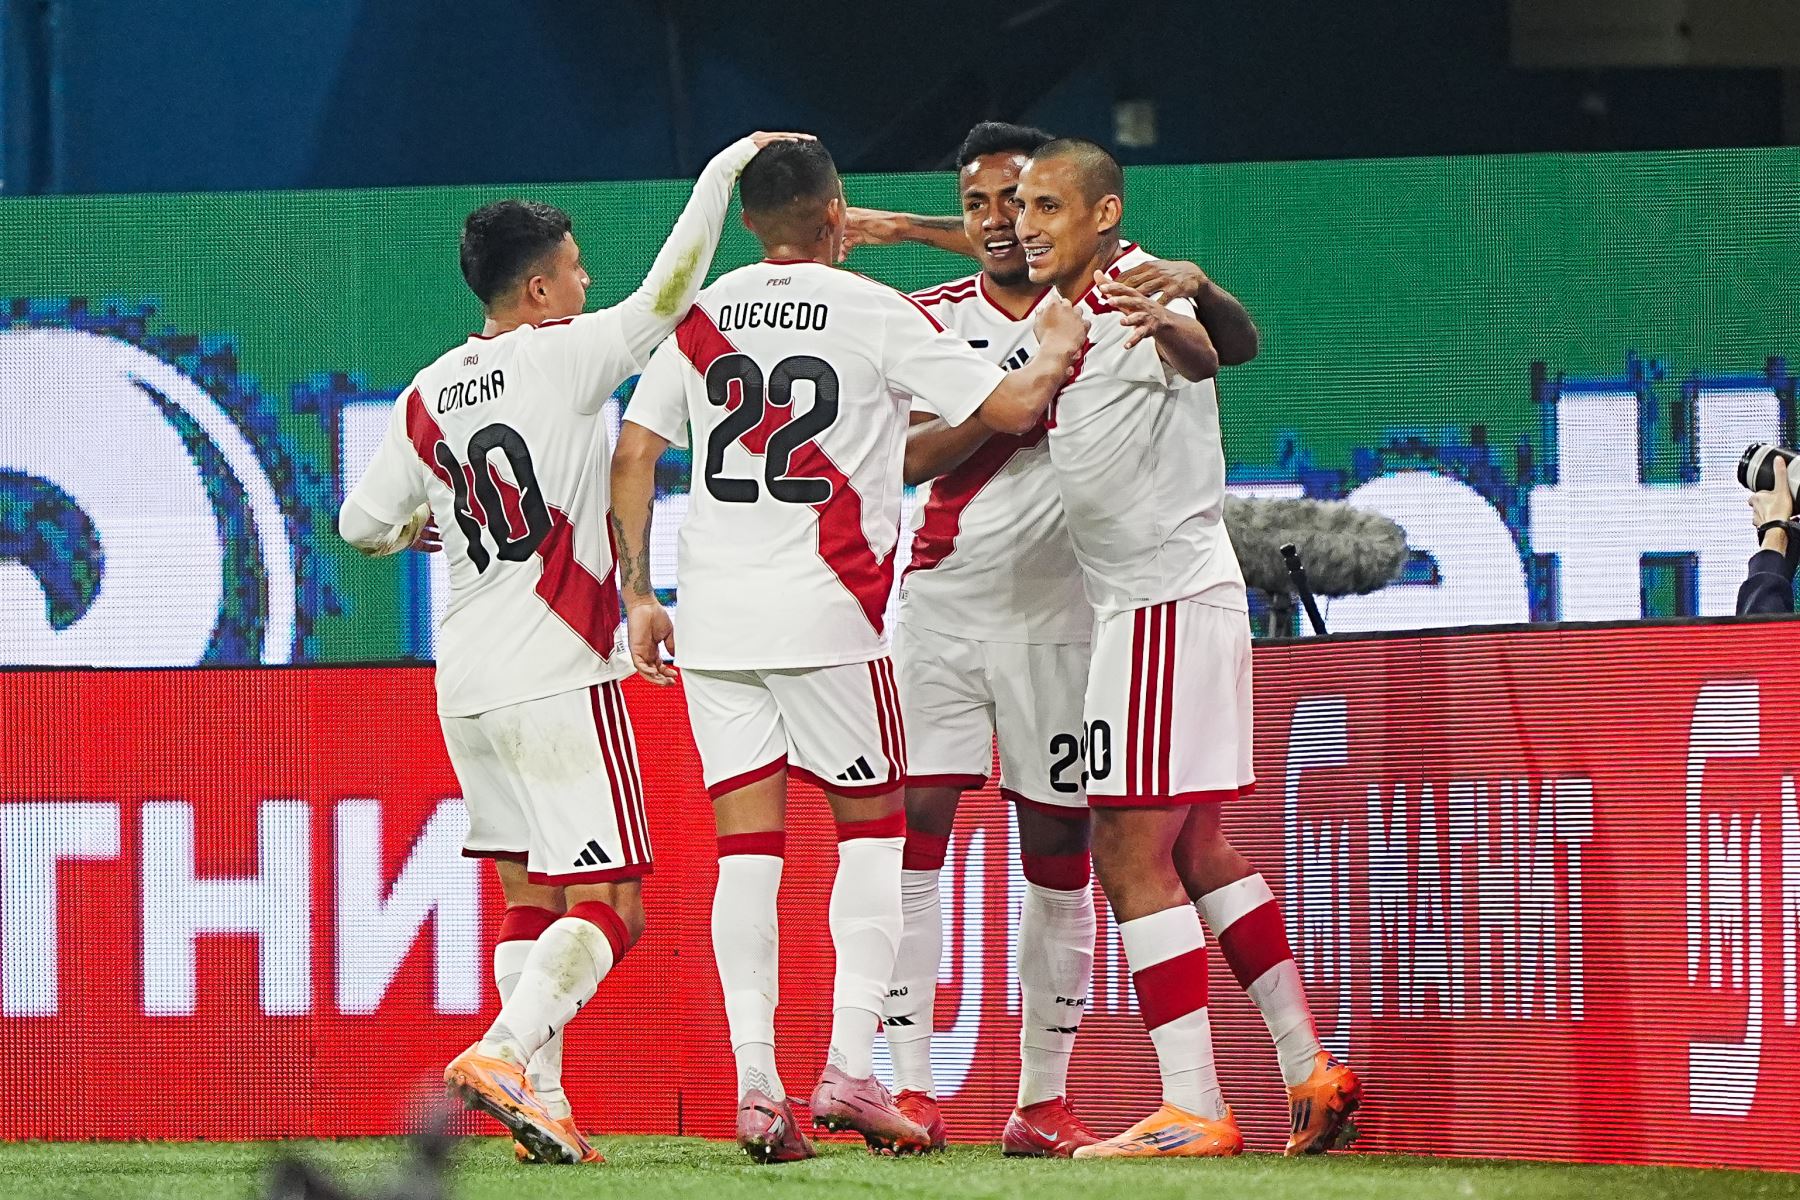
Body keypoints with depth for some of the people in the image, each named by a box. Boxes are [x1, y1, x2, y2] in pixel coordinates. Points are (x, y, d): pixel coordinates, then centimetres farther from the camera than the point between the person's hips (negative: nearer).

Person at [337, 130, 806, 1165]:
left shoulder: (428, 397, 9)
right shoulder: (563, 358, -8)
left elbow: (364, 524, 15)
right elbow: (671, 292, -10)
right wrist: (724, 170, -2)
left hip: (468, 689, 7)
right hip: (559, 680, -7)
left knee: (531, 896, 13)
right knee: (610, 905, -6)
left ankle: (542, 1101, 6)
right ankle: (505, 1051, -23)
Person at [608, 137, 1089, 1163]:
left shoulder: (700, 319, 9)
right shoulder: (875, 312, -4)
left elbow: (634, 456, 7)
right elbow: (1011, 407, -5)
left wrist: (639, 594, 12)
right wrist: (1058, 349, 15)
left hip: (713, 615, 4)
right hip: (826, 613, -4)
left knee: (748, 845, 4)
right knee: (873, 828, 8)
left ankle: (756, 1087, -4)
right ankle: (852, 1069, -3)